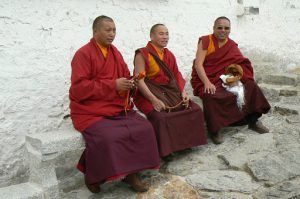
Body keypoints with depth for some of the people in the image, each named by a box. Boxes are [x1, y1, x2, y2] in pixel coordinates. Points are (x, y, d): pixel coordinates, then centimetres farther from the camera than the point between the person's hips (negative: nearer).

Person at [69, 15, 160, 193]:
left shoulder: (115, 52, 13)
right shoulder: (83, 54, -9)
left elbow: (125, 77, 22)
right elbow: (79, 88, -18)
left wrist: (129, 85, -4)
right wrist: (113, 85, -20)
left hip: (118, 107, 6)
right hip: (90, 111, -6)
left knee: (144, 129, -16)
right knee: (107, 137, -32)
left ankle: (131, 172, -3)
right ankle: (93, 177, -5)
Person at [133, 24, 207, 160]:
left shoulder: (169, 55, 15)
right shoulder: (142, 54, -7)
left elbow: (177, 76, 13)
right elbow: (139, 81, -15)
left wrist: (183, 92, -6)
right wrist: (154, 100, -25)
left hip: (170, 91, 7)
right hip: (149, 94, -6)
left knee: (195, 110, -9)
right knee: (161, 116, -33)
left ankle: (185, 141, 6)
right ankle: (163, 149, -13)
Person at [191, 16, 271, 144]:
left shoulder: (232, 45, 8)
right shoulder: (205, 41, -6)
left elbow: (243, 64, -1)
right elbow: (198, 64, -15)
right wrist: (207, 82, -29)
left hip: (225, 80, 5)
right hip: (204, 79, -5)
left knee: (250, 85, -10)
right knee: (211, 96, -36)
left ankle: (253, 120, 6)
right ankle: (214, 130, -17)